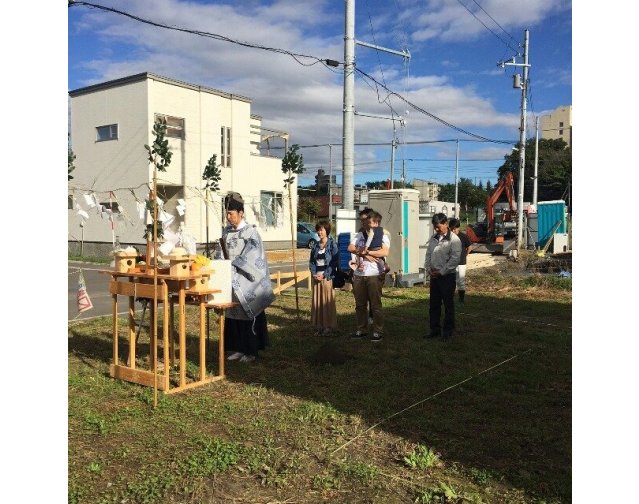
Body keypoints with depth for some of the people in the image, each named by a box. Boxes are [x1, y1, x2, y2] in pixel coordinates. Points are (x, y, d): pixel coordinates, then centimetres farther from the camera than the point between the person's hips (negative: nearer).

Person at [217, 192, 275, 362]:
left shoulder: (250, 231, -7)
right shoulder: (226, 231, 11)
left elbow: (252, 256, -16)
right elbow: (222, 254, 14)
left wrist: (233, 263, -20)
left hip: (246, 283, -6)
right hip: (231, 281, 6)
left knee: (248, 316, -1)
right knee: (233, 315, 9)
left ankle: (251, 350, 8)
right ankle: (237, 348, 19)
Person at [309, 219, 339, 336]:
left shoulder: (332, 245, -4)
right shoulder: (315, 246, 11)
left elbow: (334, 262, -9)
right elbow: (311, 261, 13)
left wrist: (324, 275, -14)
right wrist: (314, 274, -4)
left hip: (327, 277, -5)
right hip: (316, 277, 5)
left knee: (327, 301, -2)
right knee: (317, 301, 6)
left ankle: (328, 326, 7)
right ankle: (319, 326, 14)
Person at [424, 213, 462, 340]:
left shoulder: (454, 239, -9)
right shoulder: (433, 238, 11)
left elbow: (455, 259, -15)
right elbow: (428, 255, 15)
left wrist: (441, 272, -15)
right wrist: (429, 270, 0)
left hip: (447, 276, -6)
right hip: (434, 276, 6)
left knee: (448, 304, 3)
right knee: (433, 304, 10)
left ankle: (448, 331, 12)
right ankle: (435, 329, 20)